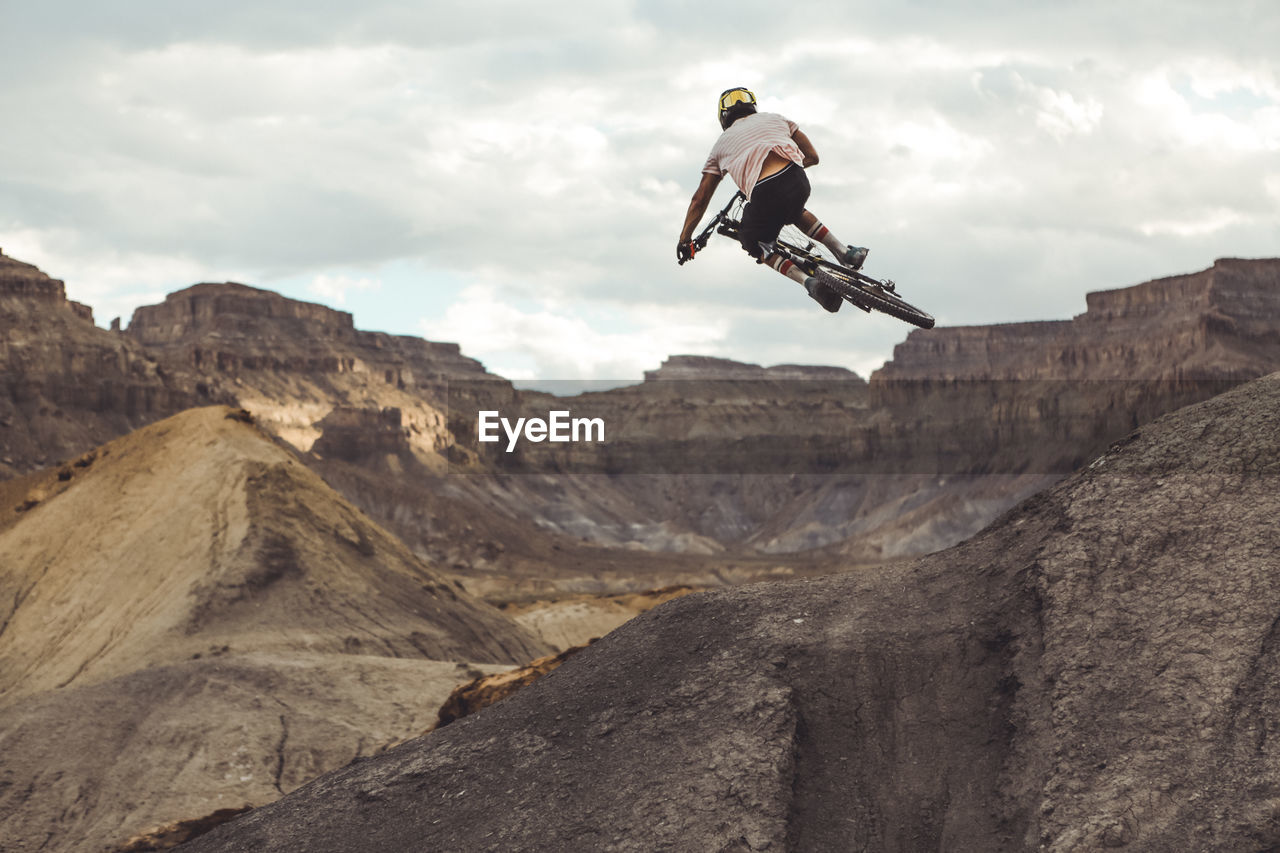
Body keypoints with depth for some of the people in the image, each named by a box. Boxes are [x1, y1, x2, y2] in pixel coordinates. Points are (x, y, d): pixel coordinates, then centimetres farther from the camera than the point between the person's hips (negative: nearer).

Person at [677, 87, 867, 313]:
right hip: (799, 183, 3)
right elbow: (812, 156, 30)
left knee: (755, 244, 25)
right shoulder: (775, 119, 30)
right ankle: (845, 252, 24)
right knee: (793, 212, 39)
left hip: (764, 195, -3)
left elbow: (700, 200, 26)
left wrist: (685, 240, 35)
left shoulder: (722, 143, 27)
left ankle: (808, 281, 3)